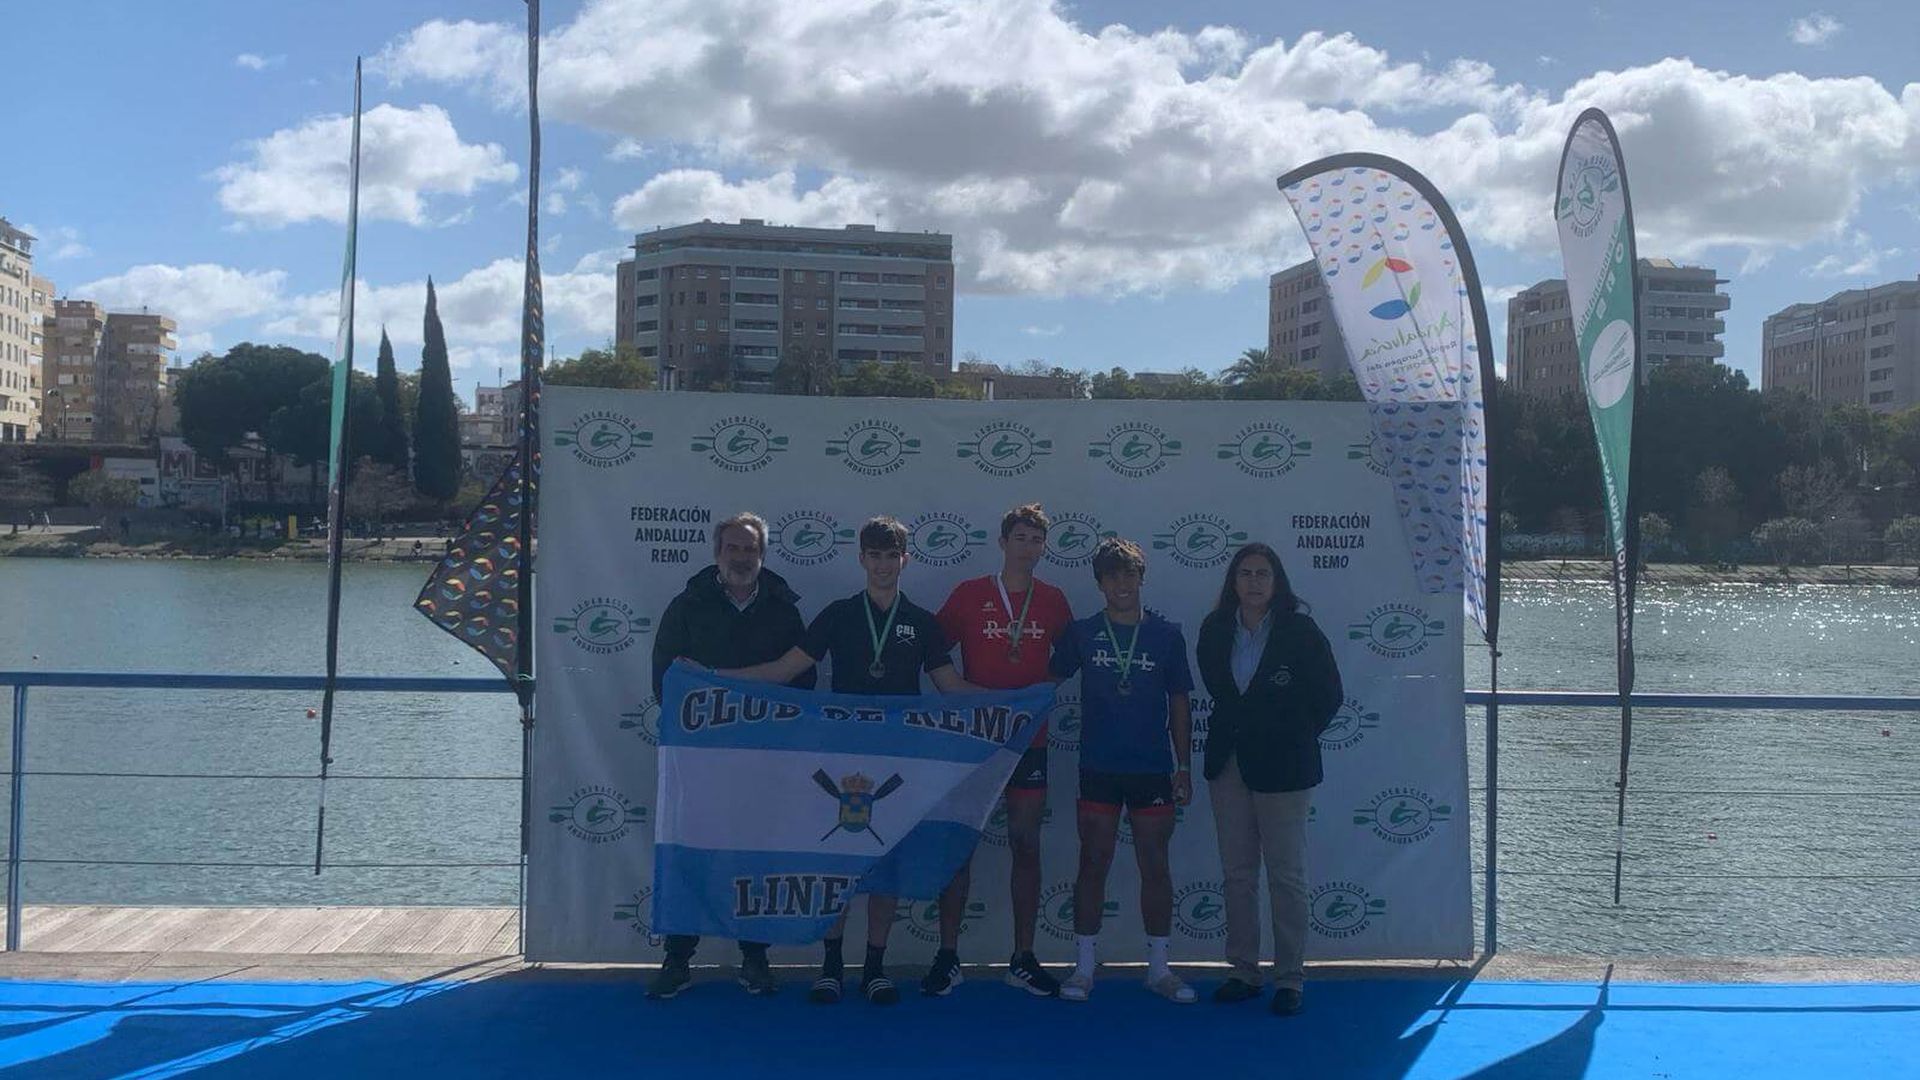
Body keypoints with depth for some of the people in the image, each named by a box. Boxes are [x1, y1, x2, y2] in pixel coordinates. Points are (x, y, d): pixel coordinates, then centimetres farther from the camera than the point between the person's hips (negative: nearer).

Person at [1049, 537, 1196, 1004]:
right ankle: (1083, 966, 11)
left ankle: (1159, 968, 15)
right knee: (1094, 864, 3)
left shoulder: (1166, 635, 4)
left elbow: (1179, 703, 7)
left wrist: (1184, 766, 5)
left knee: (1155, 866, 5)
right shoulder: (1081, 633, 3)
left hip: (1153, 769, 1)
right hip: (1099, 768, 0)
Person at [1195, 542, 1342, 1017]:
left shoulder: (1299, 631, -8)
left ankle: (1289, 979, 9)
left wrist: (1296, 735, 2)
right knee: (1236, 873, 9)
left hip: (1280, 764, -4)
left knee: (1286, 874, 1)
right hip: (1229, 761, 4)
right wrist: (1235, 725, 11)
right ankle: (1243, 972, 19)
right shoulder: (1215, 630, 3)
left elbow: (1329, 694, -1)